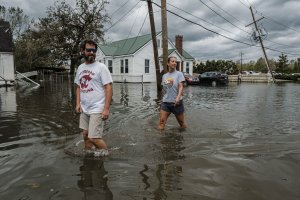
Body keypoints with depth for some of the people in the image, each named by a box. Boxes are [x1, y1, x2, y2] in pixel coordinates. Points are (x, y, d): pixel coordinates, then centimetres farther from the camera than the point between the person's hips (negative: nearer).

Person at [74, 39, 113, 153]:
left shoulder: (101, 67, -9)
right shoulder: (80, 68, 11)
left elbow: (109, 88, -13)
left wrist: (106, 109, -18)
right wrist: (78, 103, 6)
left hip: (97, 110, -7)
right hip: (84, 109, 7)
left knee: (94, 138, -8)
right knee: (85, 135, 15)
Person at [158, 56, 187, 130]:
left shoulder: (179, 74, -3)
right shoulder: (164, 76, 10)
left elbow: (181, 87, -15)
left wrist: (178, 97, -30)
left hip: (176, 102, -3)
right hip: (165, 102, 3)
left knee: (182, 123, 10)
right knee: (161, 121, -6)